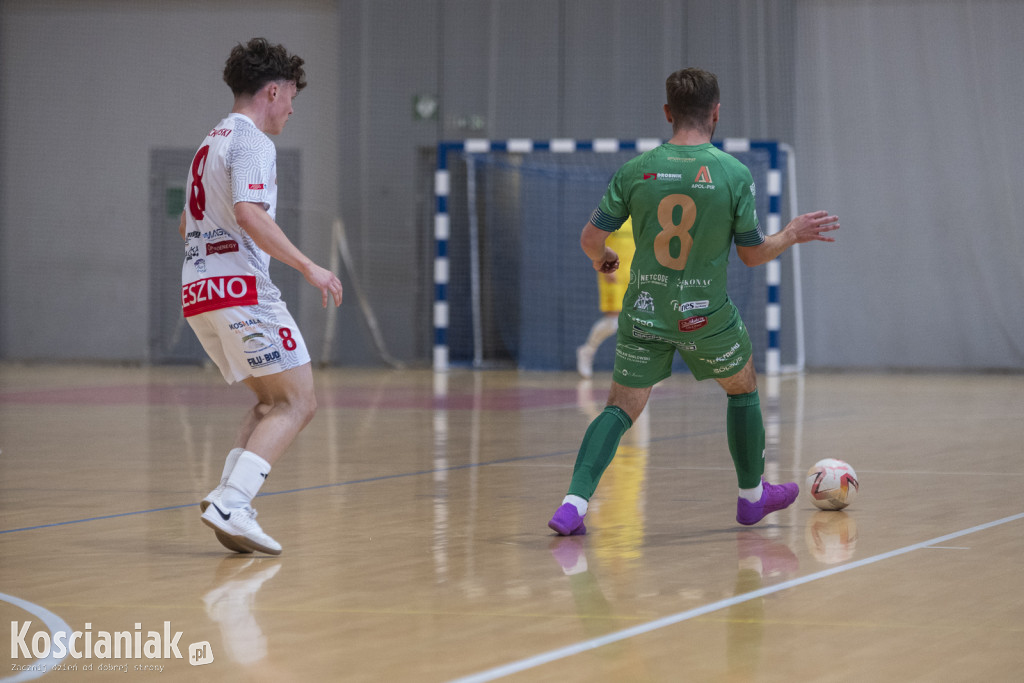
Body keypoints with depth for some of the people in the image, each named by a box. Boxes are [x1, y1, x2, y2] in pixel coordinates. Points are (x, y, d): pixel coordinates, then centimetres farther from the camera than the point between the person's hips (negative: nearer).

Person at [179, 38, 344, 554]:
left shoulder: (210, 144, 23)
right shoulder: (252, 143, -7)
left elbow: (187, 225, 33)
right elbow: (248, 213, -22)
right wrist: (308, 267, -21)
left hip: (197, 292, 10)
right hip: (241, 287, -9)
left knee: (272, 401, 15)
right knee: (297, 402, -7)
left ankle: (227, 499, -3)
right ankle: (231, 504, -22)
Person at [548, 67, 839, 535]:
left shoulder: (636, 170, -6)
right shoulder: (734, 174, -10)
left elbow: (590, 239, -1)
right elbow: (753, 254, -1)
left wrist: (600, 260, 22)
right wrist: (793, 234, 17)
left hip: (643, 312, 1)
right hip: (705, 316, -1)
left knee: (621, 409, 8)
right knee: (743, 388, 24)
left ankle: (572, 506, -11)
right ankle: (752, 496, 37)